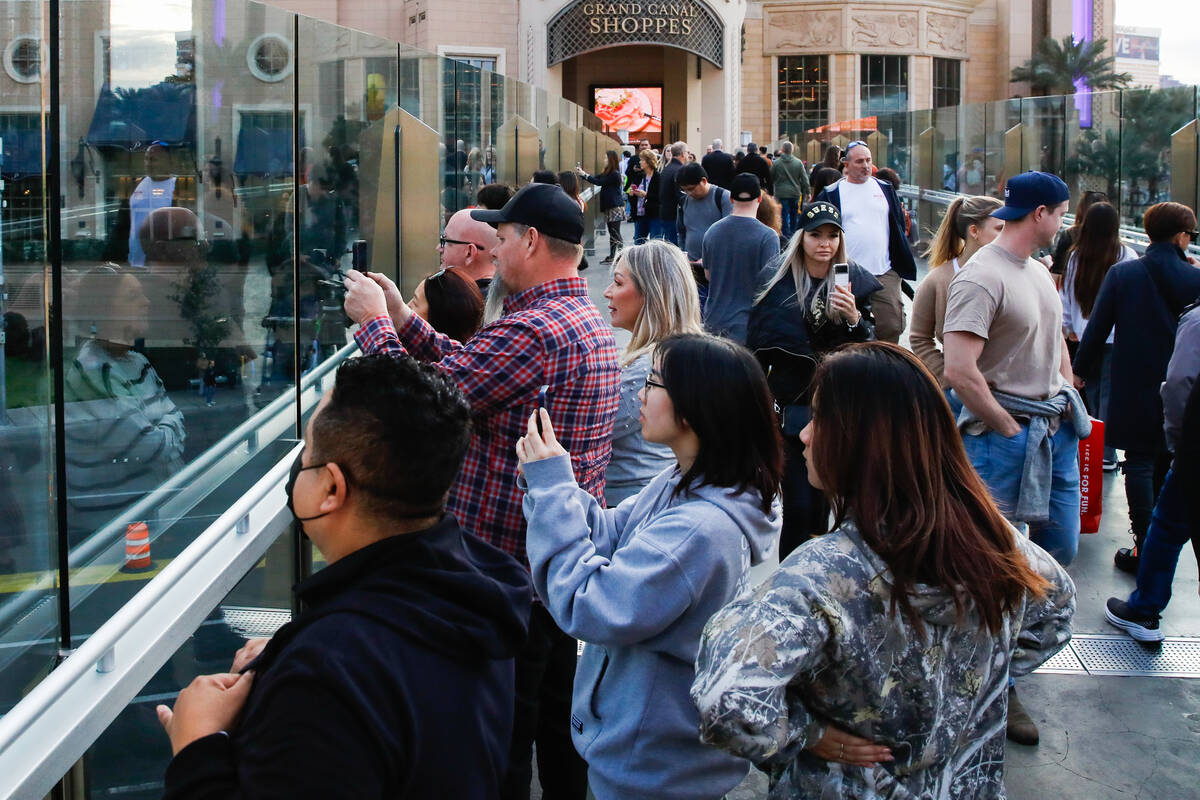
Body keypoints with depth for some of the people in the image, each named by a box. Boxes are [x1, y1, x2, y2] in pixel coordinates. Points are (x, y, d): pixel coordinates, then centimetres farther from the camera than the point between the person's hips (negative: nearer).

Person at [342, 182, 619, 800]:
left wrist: (374, 322, -8)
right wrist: (402, 319, 10)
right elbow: (469, 370, 13)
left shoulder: (529, 332, -24)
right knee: (556, 712, 23)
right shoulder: (587, 319, 10)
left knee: (502, 730, 2)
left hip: (510, 562, -10)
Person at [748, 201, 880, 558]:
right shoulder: (778, 281, 0)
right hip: (792, 408, -1)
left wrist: (854, 318, -18)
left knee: (821, 505, 10)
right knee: (798, 507, -7)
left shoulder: (856, 282, 1)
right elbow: (758, 349, 5)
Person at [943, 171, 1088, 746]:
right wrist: (1009, 430, -16)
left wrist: (1069, 402, 13)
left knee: (1061, 550, 13)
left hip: (1056, 431, 9)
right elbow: (959, 371, -26)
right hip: (1003, 438, -9)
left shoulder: (1038, 271, 12)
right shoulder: (982, 278, -17)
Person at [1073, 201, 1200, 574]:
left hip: (1135, 389, -2)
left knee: (1140, 463, 3)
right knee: (1165, 466, 14)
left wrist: (1082, 371, 5)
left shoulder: (1121, 274, -7)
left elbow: (1097, 329, -4)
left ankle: (1143, 548, 2)